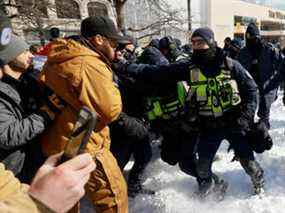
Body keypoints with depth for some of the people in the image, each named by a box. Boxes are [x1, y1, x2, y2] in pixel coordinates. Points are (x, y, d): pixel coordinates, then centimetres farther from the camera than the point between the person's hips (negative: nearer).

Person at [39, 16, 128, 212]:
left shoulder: (59, 59, 5)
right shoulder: (90, 65, -22)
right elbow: (111, 110, -20)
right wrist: (111, 86, -2)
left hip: (56, 143, 9)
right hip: (82, 146, -9)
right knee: (113, 195, 7)